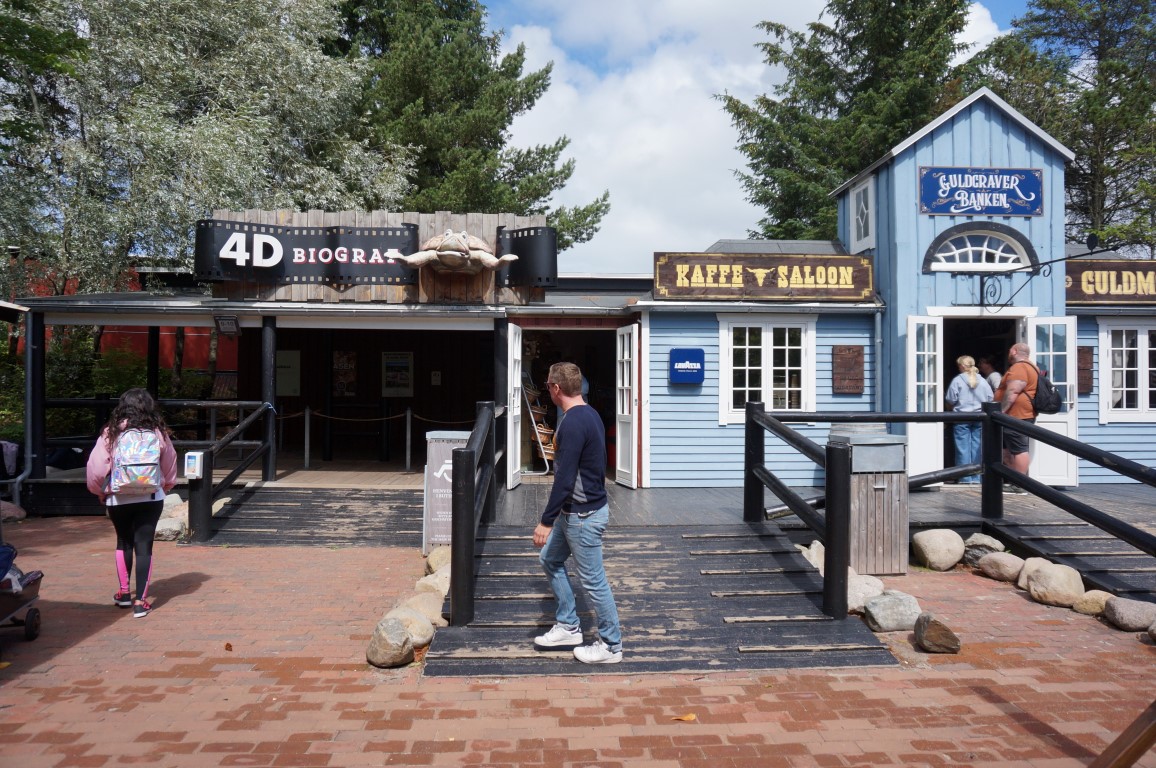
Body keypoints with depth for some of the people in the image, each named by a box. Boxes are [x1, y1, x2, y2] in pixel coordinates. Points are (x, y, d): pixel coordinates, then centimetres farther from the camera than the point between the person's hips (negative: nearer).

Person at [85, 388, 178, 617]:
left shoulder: (111, 433, -6)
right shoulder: (158, 433, -4)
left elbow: (95, 466, -6)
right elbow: (170, 465, 5)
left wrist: (99, 490, 12)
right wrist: (165, 486, 24)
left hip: (118, 498, 1)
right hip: (150, 498, 0)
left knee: (124, 543, 21)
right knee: (144, 546, 4)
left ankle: (124, 592, 30)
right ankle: (141, 601, 3)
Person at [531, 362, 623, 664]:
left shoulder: (572, 424, -24)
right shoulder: (589, 415, 8)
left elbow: (565, 479, -26)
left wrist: (546, 521, -20)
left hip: (584, 515, -10)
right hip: (574, 511, 10)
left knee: (593, 580, 2)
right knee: (550, 559, 20)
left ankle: (610, 645, 17)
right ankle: (568, 627, 30)